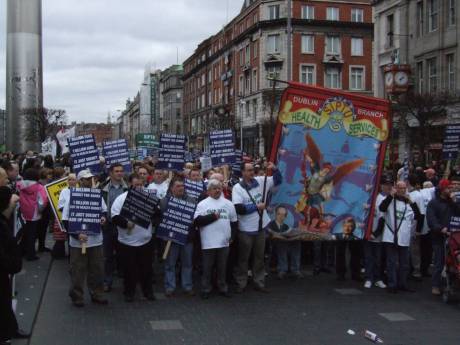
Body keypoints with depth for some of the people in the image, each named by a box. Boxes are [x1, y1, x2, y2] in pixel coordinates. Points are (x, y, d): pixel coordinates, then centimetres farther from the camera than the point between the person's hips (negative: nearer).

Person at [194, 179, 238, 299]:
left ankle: (223, 288, 24)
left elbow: (234, 221, 16)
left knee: (222, 267, 12)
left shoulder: (228, 204, 9)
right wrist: (212, 216, -14)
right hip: (208, 242, -3)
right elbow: (197, 221, -13)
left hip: (224, 242, 3)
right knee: (207, 267, 6)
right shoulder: (202, 204, -1)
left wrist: (232, 235, 8)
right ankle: (206, 289, 16)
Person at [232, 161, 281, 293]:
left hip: (260, 226, 5)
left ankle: (259, 282, 24)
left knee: (259, 257, 13)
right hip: (246, 229, -4)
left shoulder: (260, 181, 1)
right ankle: (241, 283, 20)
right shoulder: (237, 188, -13)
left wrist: (274, 169, -10)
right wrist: (256, 206, -16)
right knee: (243, 258, 8)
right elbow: (239, 208, -22)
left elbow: (277, 181, 10)